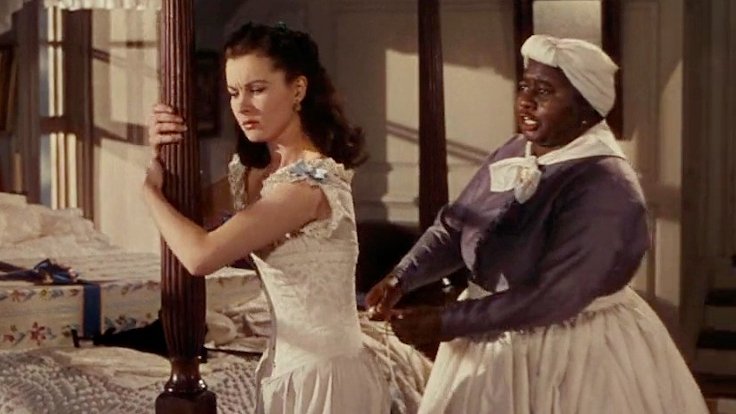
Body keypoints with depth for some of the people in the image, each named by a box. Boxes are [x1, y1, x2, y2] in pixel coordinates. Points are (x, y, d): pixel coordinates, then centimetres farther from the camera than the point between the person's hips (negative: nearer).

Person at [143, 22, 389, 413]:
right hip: (291, 370, 9)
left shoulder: (308, 182, -23)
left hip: (323, 375, -8)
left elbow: (201, 255, -25)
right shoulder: (271, 170, 5)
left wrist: (149, 186, -10)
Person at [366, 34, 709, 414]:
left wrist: (444, 323, -27)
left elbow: (552, 296, -28)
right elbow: (451, 227, 2)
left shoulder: (605, 186, -23)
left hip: (571, 354, -7)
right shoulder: (513, 153, 0)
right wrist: (401, 279, -15)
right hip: (493, 337, 7)